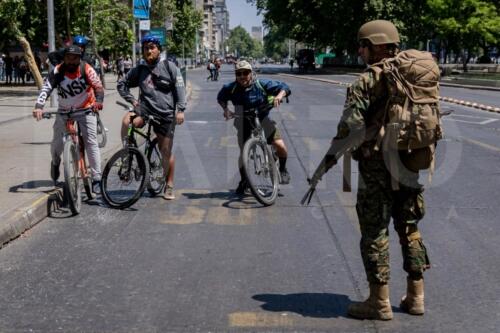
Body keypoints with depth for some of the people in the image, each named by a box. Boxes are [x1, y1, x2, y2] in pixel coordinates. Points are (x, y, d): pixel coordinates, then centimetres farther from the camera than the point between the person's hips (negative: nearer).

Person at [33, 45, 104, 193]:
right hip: (64, 111, 2)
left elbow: (98, 87, -23)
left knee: (91, 142, -10)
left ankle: (96, 179, -6)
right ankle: (55, 162, 36)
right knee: (57, 142, 0)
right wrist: (38, 106, -40)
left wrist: (98, 102, -43)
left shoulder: (87, 70, -17)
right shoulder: (57, 71, -15)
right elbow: (46, 88, -25)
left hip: (86, 110, -1)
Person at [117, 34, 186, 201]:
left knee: (166, 152, 3)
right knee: (127, 121, -31)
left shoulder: (169, 67, 1)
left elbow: (180, 88, -3)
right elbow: (122, 84, 20)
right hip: (145, 109, 2)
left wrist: (180, 110, -13)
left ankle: (169, 186, 19)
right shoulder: (139, 69, 10)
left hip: (165, 114, -2)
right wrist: (131, 99, 4)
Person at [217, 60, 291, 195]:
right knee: (243, 153, -2)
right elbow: (221, 98, 8)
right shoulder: (231, 88, -12)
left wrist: (279, 95, -36)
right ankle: (243, 181, 21)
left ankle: (283, 170, 12)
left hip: (263, 119, -1)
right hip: (244, 122, 1)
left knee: (280, 145, -17)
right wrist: (225, 109, -11)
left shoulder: (262, 84, -16)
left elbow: (284, 87, -13)